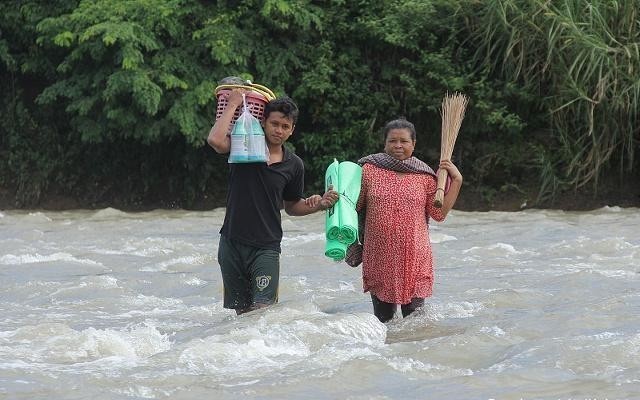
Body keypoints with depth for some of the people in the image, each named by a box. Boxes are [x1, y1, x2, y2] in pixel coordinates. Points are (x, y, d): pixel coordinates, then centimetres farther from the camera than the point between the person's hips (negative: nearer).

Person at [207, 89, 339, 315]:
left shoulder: (293, 165, 6)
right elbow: (215, 140, -23)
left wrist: (318, 205, 0)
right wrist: (232, 105, -14)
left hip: (266, 247, 0)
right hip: (232, 243, 0)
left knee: (263, 309, -16)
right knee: (242, 311, 7)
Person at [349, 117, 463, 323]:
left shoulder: (424, 176, 7)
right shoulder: (369, 170, 4)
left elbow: (439, 213, 5)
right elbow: (353, 206, 10)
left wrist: (456, 181, 0)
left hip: (415, 258, 0)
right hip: (380, 258, 0)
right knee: (383, 320, 5)